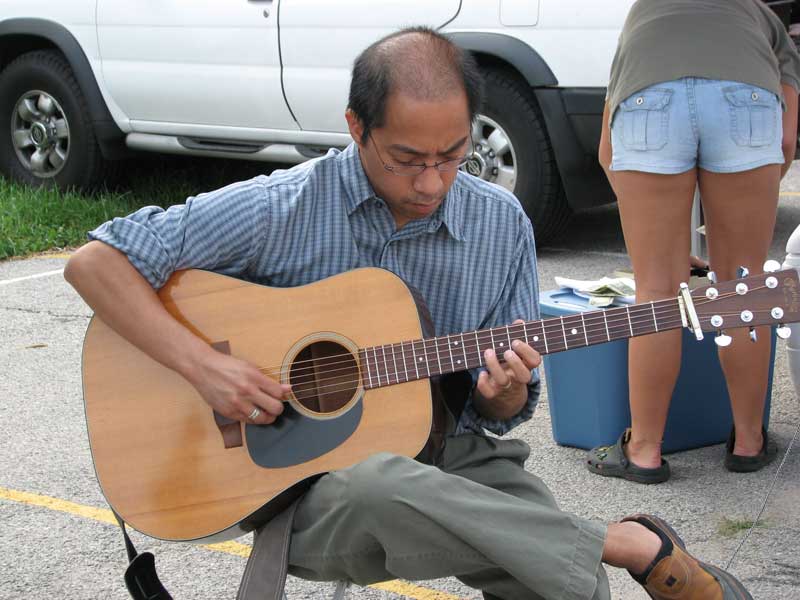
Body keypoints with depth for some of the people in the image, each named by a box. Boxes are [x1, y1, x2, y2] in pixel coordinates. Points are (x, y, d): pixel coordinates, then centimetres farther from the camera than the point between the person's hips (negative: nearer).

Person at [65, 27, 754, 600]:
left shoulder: (502, 225, 2)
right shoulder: (281, 210, -10)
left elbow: (501, 416, 9)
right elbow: (95, 261, -9)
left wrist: (504, 393, -16)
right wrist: (201, 364, -21)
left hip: (451, 456, 2)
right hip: (309, 476, -1)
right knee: (378, 488, -38)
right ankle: (631, 544, -23)